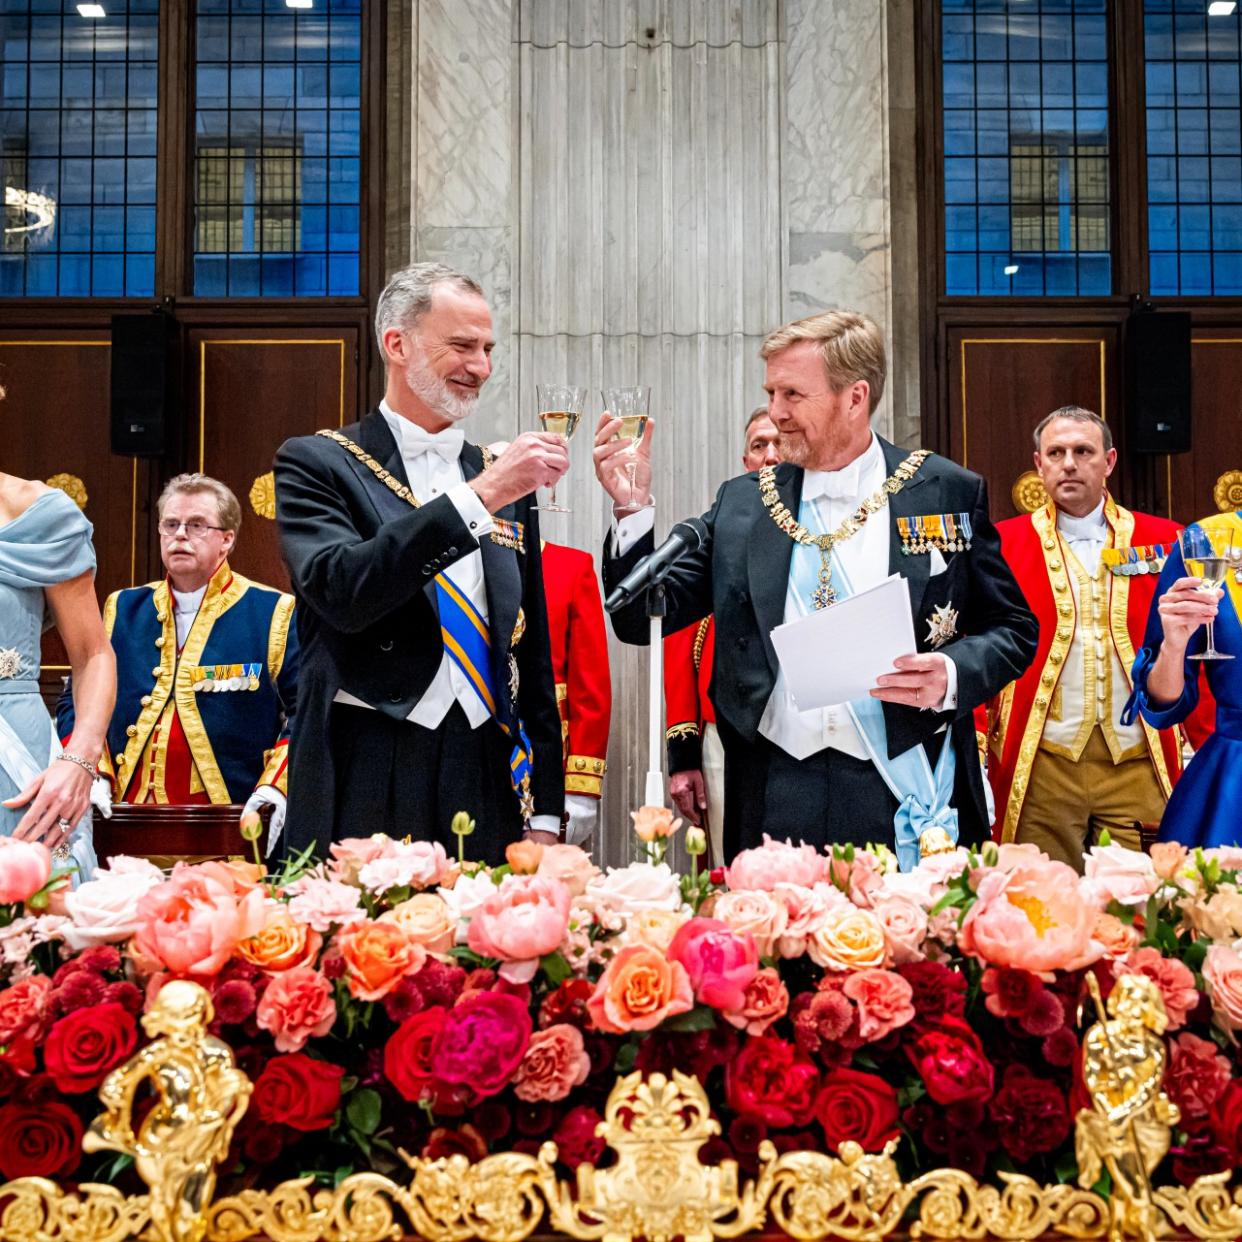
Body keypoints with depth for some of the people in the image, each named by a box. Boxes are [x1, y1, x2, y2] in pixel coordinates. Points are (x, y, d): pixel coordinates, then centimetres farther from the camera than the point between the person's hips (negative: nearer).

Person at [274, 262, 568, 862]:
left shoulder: (506, 480, 13)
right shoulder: (316, 463, 1)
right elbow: (340, 591, -18)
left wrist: (543, 812, 12)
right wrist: (480, 496, -21)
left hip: (490, 789, 4)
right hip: (367, 790, -3)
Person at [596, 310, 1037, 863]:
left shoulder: (949, 494, 3)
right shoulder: (741, 505, 8)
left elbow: (1013, 629, 7)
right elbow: (644, 619, 7)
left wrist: (953, 675, -13)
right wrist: (633, 509, -6)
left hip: (902, 801, -1)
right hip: (776, 803, 2)